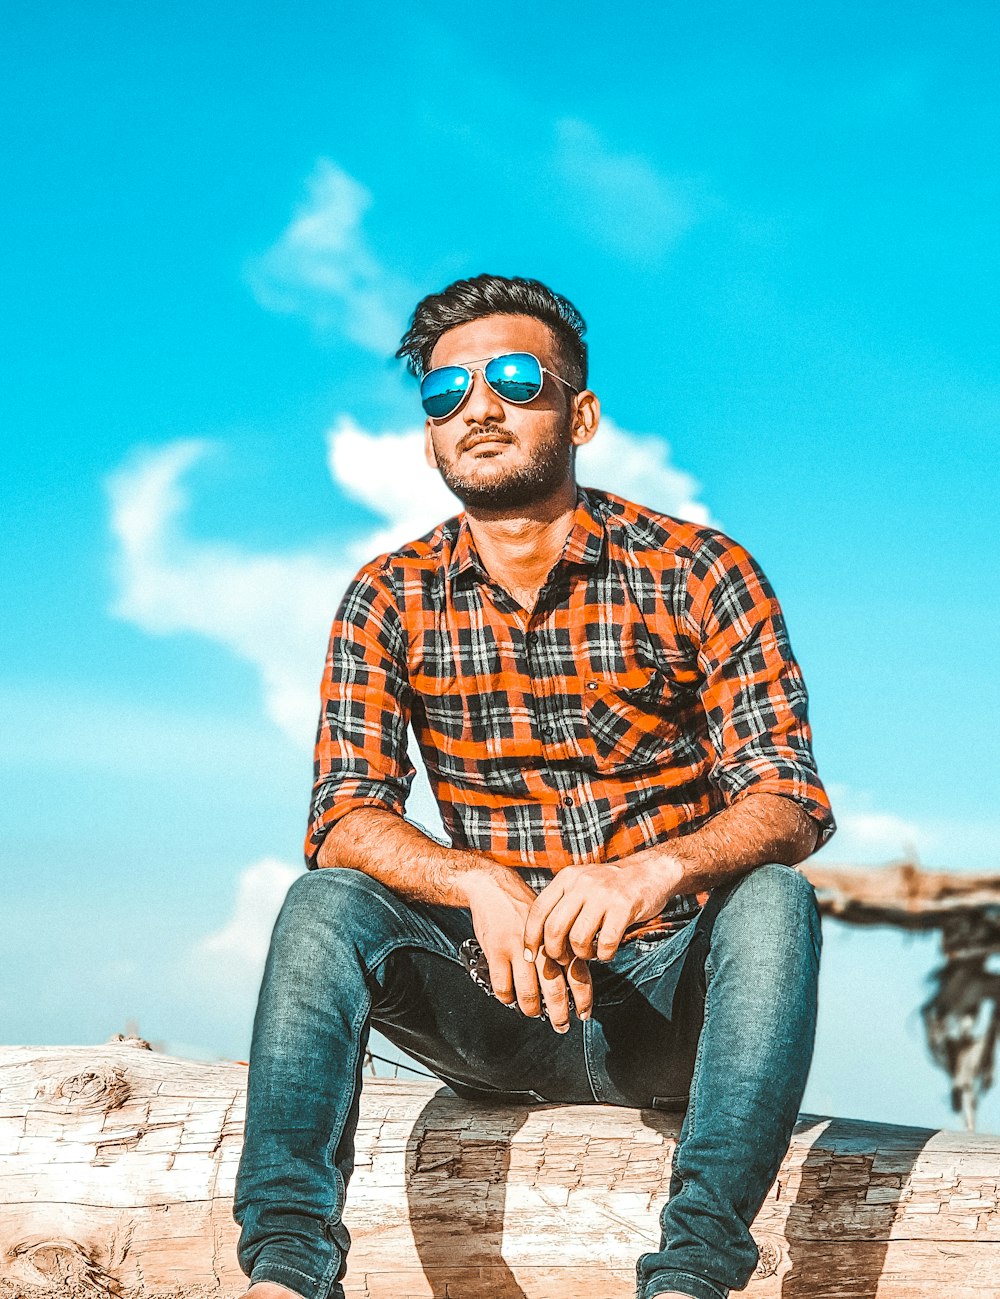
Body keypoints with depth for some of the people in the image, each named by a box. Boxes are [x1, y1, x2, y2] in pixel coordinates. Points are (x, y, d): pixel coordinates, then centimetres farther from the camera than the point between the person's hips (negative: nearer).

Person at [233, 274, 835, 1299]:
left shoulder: (700, 574, -4)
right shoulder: (391, 600, 3)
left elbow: (789, 801, -12)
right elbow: (344, 818, -7)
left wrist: (648, 872, -34)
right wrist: (482, 884, -28)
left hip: (669, 995, -1)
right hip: (493, 1003, 2)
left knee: (775, 900, -31)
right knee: (325, 905, -23)